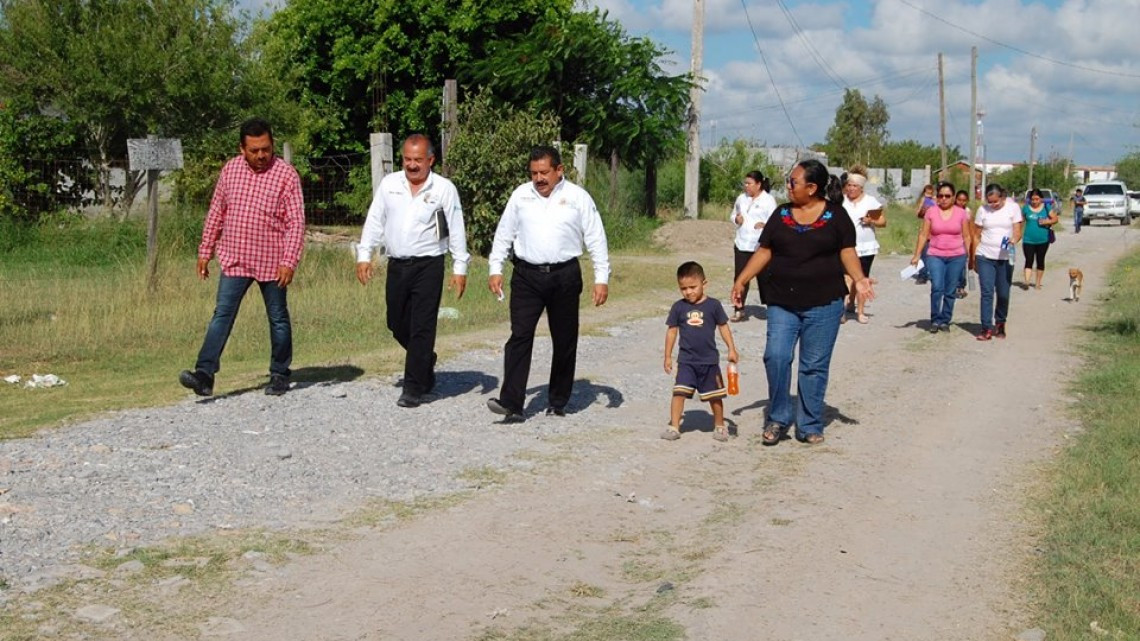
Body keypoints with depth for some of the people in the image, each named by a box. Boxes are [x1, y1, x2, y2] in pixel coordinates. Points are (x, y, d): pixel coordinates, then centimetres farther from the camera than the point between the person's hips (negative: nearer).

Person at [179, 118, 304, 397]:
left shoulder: (286, 174, -9)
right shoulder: (230, 170, 4)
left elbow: (296, 222, -12)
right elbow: (216, 213, 12)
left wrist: (289, 261, -19)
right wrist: (205, 251, 11)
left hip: (271, 263, -3)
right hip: (234, 259, 3)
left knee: (278, 319, 9)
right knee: (222, 315, -4)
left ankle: (280, 375, 22)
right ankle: (204, 374, -9)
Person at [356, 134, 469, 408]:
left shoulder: (444, 188, -3)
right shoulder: (389, 184, 6)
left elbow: (456, 230, -2)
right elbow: (374, 221, 9)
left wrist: (460, 268, -5)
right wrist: (364, 255, 2)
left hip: (428, 265, -4)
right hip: (396, 265, 4)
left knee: (422, 328, -5)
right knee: (397, 324, 12)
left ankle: (415, 388, 1)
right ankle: (425, 365, 38)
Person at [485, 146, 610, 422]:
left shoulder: (577, 197, 1)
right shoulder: (520, 195, 7)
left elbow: (596, 238, 2)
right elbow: (504, 234, 13)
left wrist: (602, 278, -2)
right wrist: (495, 269, 6)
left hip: (564, 277, 0)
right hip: (526, 275, 1)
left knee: (564, 341, 7)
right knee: (520, 337, -9)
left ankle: (558, 402, 19)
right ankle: (511, 404, -13)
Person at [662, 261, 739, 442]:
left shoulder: (713, 305, -4)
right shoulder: (678, 307, 0)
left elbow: (723, 327, 4)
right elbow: (672, 331, 6)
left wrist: (731, 349, 0)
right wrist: (668, 356, 7)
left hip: (709, 359, 0)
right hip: (686, 360, 0)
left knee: (715, 396, 10)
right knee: (679, 392, -12)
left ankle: (719, 426, 27)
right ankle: (674, 427, -7)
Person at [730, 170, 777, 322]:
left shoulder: (768, 200, -5)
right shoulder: (741, 198, 12)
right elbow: (733, 214, 23)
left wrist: (764, 224, -28)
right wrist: (736, 219, 1)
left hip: (761, 246, -5)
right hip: (742, 244, 5)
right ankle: (739, 310, 12)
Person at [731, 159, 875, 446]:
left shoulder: (835, 214, 1)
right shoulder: (781, 214, 9)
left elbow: (847, 250, -1)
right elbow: (764, 251, 9)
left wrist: (858, 278, -18)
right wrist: (741, 280, 1)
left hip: (823, 303, -2)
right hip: (782, 303, 2)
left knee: (815, 366, 4)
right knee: (776, 356, -12)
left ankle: (809, 426, 16)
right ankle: (778, 418, 5)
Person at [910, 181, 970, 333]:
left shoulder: (961, 213, 3)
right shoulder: (931, 212, 3)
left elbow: (966, 237, 6)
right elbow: (923, 235, 4)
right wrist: (917, 255, -1)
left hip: (956, 257, 1)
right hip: (935, 256, -1)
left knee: (950, 291, 4)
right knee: (937, 287, -15)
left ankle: (945, 321, 15)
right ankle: (935, 320, -3)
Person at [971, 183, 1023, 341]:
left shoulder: (1013, 208, 0)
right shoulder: (983, 210, 3)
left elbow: (1017, 231, -4)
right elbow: (977, 236, 7)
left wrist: (1014, 239, -27)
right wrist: (973, 258, 6)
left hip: (1005, 258, 0)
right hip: (985, 257, 0)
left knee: (1003, 294, 7)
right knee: (986, 292, -7)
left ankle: (1000, 324, 27)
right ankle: (986, 328, -7)